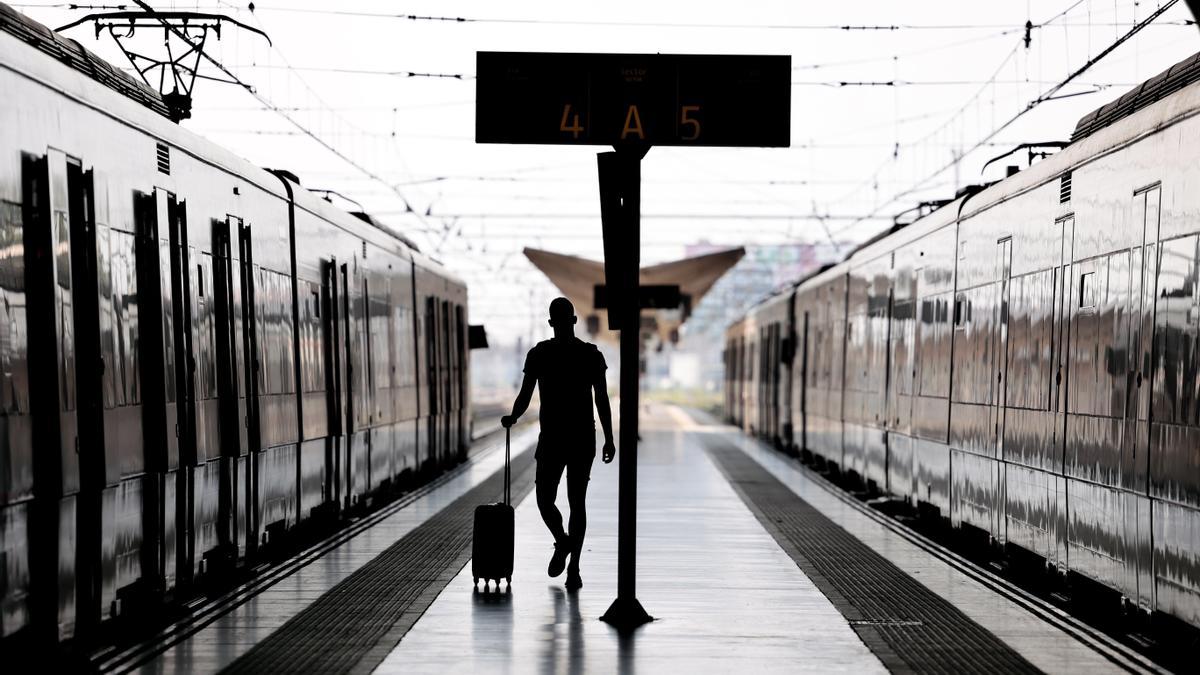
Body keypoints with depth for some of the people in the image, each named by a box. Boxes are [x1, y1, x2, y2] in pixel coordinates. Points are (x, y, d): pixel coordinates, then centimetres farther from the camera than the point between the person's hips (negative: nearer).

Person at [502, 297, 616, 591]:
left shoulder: (591, 355, 0)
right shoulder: (539, 354, 3)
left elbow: (602, 400, 2)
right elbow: (525, 396, 3)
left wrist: (609, 439, -3)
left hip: (583, 439, -2)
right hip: (550, 438, 2)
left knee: (576, 502, -1)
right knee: (544, 500, -3)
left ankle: (573, 567, 5)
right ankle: (563, 542, 20)